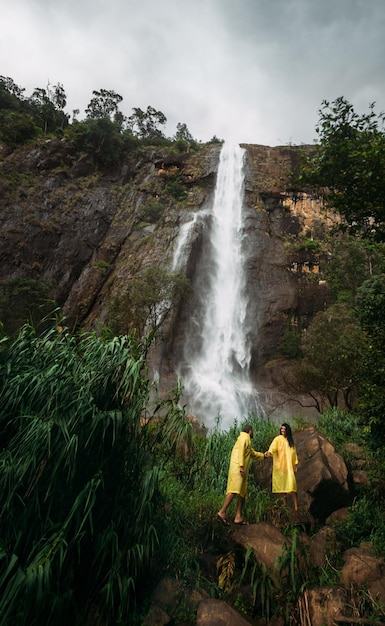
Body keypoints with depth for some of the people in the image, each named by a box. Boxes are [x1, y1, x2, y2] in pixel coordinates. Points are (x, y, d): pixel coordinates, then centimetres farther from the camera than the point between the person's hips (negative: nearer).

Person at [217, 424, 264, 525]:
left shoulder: (247, 441, 29)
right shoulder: (244, 438, -2)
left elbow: (253, 453, 44)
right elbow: (240, 451, -16)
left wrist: (263, 455, 54)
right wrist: (241, 466, -24)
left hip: (242, 471, 10)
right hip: (237, 467, -10)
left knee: (242, 492, 6)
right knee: (235, 490, -19)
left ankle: (238, 517, 3)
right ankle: (222, 512, -24)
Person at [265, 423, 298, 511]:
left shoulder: (290, 441, 13)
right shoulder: (277, 439, -1)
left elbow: (294, 452, 18)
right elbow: (273, 447, -18)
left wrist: (295, 464, 13)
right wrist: (269, 452, -39)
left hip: (289, 466, 2)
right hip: (279, 465, -2)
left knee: (291, 484, -8)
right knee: (281, 485, 1)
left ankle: (296, 506, -6)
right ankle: (284, 503, 13)